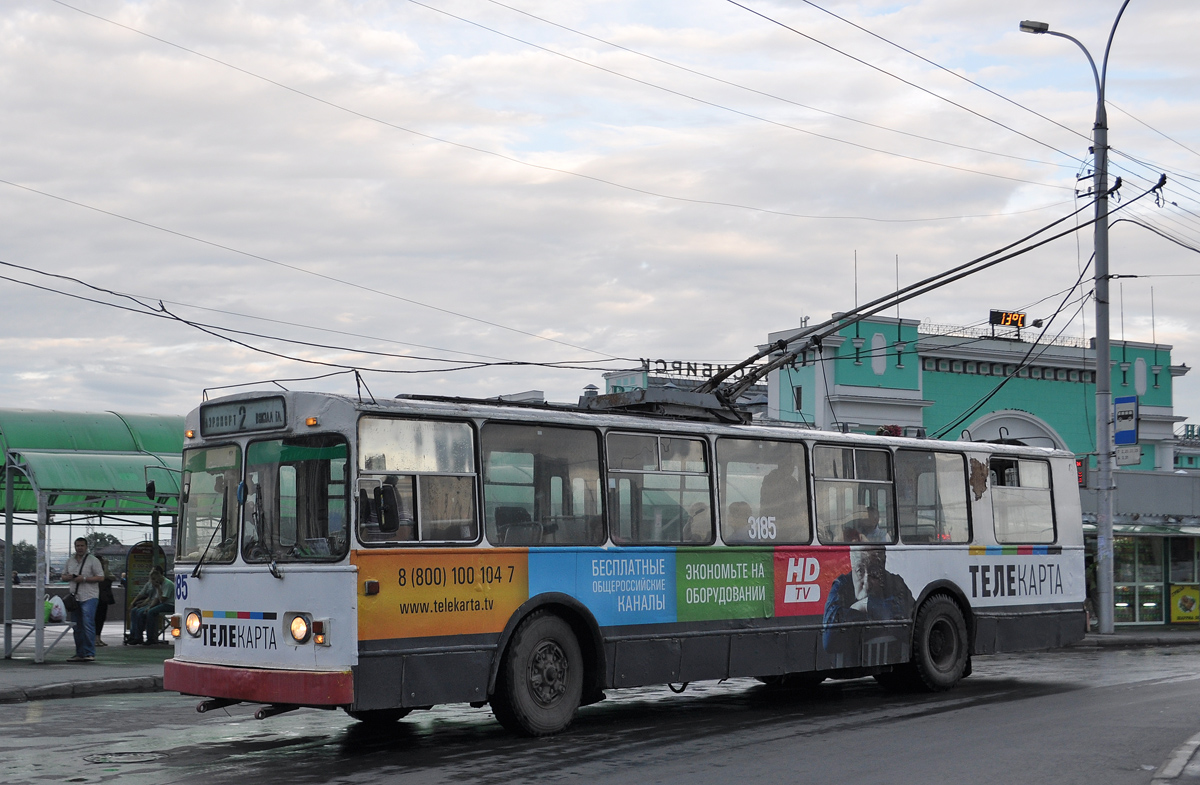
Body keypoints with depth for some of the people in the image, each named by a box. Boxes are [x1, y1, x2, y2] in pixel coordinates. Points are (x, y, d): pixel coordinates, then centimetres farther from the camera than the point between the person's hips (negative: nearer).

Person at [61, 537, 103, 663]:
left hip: (89, 597, -6)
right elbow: (63, 576, 22)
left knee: (88, 625, -14)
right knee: (77, 627, 9)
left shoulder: (93, 560, -1)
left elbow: (101, 577, -6)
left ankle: (90, 653, -13)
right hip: (74, 597, 6)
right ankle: (79, 654, 16)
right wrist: (69, 577, -2)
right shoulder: (70, 561, 16)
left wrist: (84, 578, -15)